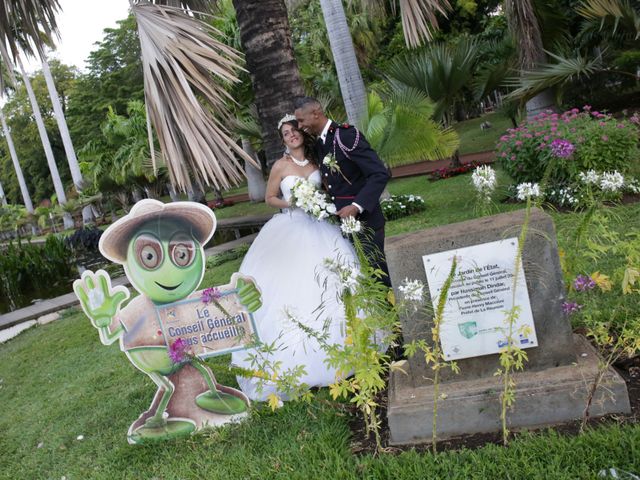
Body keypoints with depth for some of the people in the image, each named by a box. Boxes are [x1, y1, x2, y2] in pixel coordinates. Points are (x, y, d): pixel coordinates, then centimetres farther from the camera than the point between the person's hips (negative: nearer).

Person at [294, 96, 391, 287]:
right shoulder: (318, 145, 12)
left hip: (364, 220, -7)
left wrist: (356, 207, -25)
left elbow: (380, 174, -19)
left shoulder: (347, 135, -13)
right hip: (341, 221, 7)